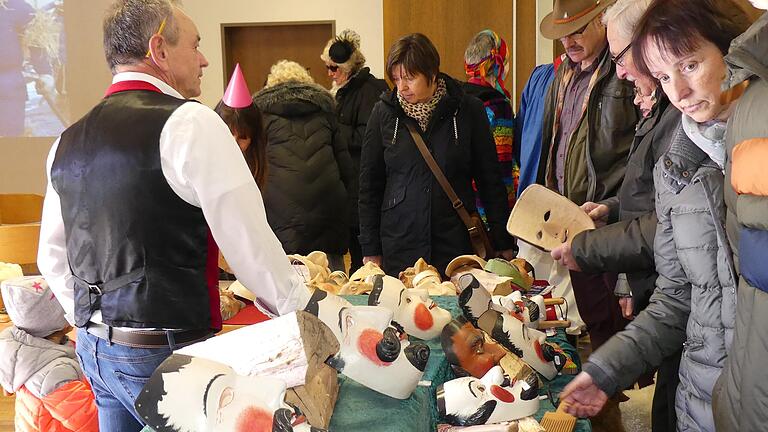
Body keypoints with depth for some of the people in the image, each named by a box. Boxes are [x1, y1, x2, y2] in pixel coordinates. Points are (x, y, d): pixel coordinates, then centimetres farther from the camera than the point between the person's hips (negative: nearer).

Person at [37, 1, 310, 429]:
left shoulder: (68, 142, 9)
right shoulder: (189, 124, -14)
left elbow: (53, 258, 16)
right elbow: (250, 243, -16)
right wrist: (304, 310, -4)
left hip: (95, 347, 8)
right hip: (165, 350, -7)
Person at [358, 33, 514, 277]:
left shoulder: (468, 110, 0)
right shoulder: (384, 113, 2)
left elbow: (490, 181, 5)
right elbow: (369, 184, 7)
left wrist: (504, 246, 4)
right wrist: (371, 251, 4)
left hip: (456, 245, -1)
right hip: (399, 246, 1)